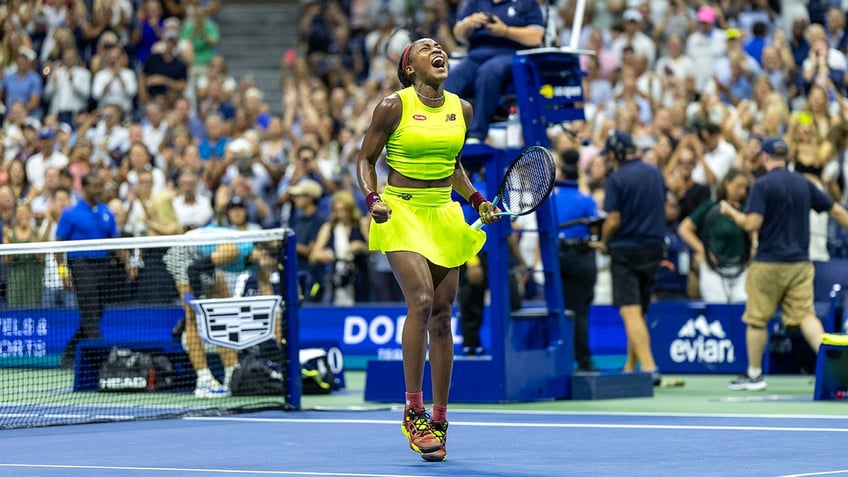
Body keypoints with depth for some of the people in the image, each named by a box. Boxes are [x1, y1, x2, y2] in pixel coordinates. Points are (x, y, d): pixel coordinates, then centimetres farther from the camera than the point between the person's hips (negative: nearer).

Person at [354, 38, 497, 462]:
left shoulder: (461, 109, 8)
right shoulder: (393, 106, -7)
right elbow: (365, 159, 1)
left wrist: (476, 200, 9)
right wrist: (372, 198, -15)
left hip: (443, 216, 5)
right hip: (401, 213, -5)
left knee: (442, 315, 2)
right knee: (421, 299, -23)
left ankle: (438, 420, 9)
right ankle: (413, 411, -16)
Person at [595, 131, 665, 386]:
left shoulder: (617, 179, -12)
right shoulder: (655, 173, 6)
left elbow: (613, 221, -15)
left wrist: (604, 243, 3)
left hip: (626, 249, -6)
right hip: (653, 248, 6)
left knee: (631, 313, -9)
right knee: (639, 311, 16)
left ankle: (649, 368, -22)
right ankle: (631, 368, 23)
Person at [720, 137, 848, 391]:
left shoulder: (763, 185, -9)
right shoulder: (804, 184, 8)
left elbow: (752, 224, -16)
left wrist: (730, 211, 1)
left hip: (769, 263, -4)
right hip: (800, 263, 5)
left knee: (757, 319, 8)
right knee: (805, 315, 0)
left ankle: (754, 374, 16)